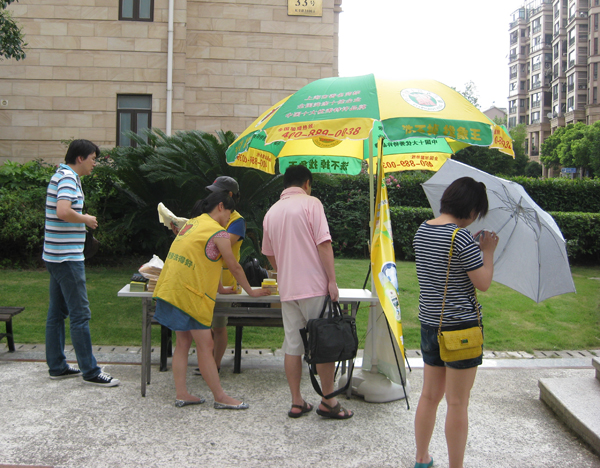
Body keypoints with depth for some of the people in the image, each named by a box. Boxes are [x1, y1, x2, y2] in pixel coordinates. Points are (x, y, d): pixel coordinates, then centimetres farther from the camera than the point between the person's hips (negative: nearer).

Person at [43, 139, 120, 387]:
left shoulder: (62, 175, 16)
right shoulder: (68, 178, -15)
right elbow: (63, 211, -31)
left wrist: (81, 219, 10)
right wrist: (86, 219, -15)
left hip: (56, 255, 10)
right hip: (67, 257, -10)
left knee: (57, 313, 14)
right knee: (80, 314, -5)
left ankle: (57, 366, 22)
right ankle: (90, 371, 1)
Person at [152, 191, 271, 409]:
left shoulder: (193, 223, 17)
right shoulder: (218, 233, -9)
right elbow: (235, 267, -2)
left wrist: (220, 288, 29)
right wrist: (251, 291, 12)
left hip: (172, 289, 9)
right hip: (189, 293, -9)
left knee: (183, 342, 14)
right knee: (205, 346, -3)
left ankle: (181, 394, 17)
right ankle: (220, 398, 4)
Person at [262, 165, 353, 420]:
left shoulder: (271, 212, 14)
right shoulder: (311, 203, -4)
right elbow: (324, 244, -13)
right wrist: (332, 280, -12)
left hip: (287, 290, 6)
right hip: (314, 286, -5)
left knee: (292, 346, 8)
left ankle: (297, 402, 13)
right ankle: (328, 401, 9)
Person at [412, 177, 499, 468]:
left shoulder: (422, 231, 6)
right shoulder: (461, 237, -18)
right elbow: (483, 283, -13)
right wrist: (488, 251, 0)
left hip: (429, 324, 8)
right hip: (460, 326, -7)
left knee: (429, 395, 19)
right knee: (458, 403, 4)